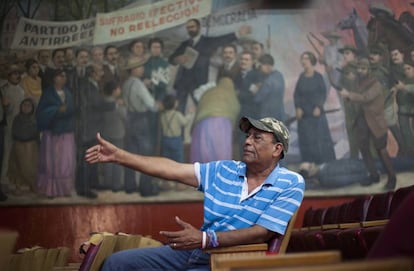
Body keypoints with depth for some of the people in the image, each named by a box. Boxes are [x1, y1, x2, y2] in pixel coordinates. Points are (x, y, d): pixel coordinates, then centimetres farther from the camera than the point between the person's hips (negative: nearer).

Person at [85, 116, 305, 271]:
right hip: (195, 250, 7)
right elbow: (172, 169, 6)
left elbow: (262, 233, -17)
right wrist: (117, 155, -1)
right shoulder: (223, 170, 9)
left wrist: (204, 239, -28)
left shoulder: (291, 185, -7)